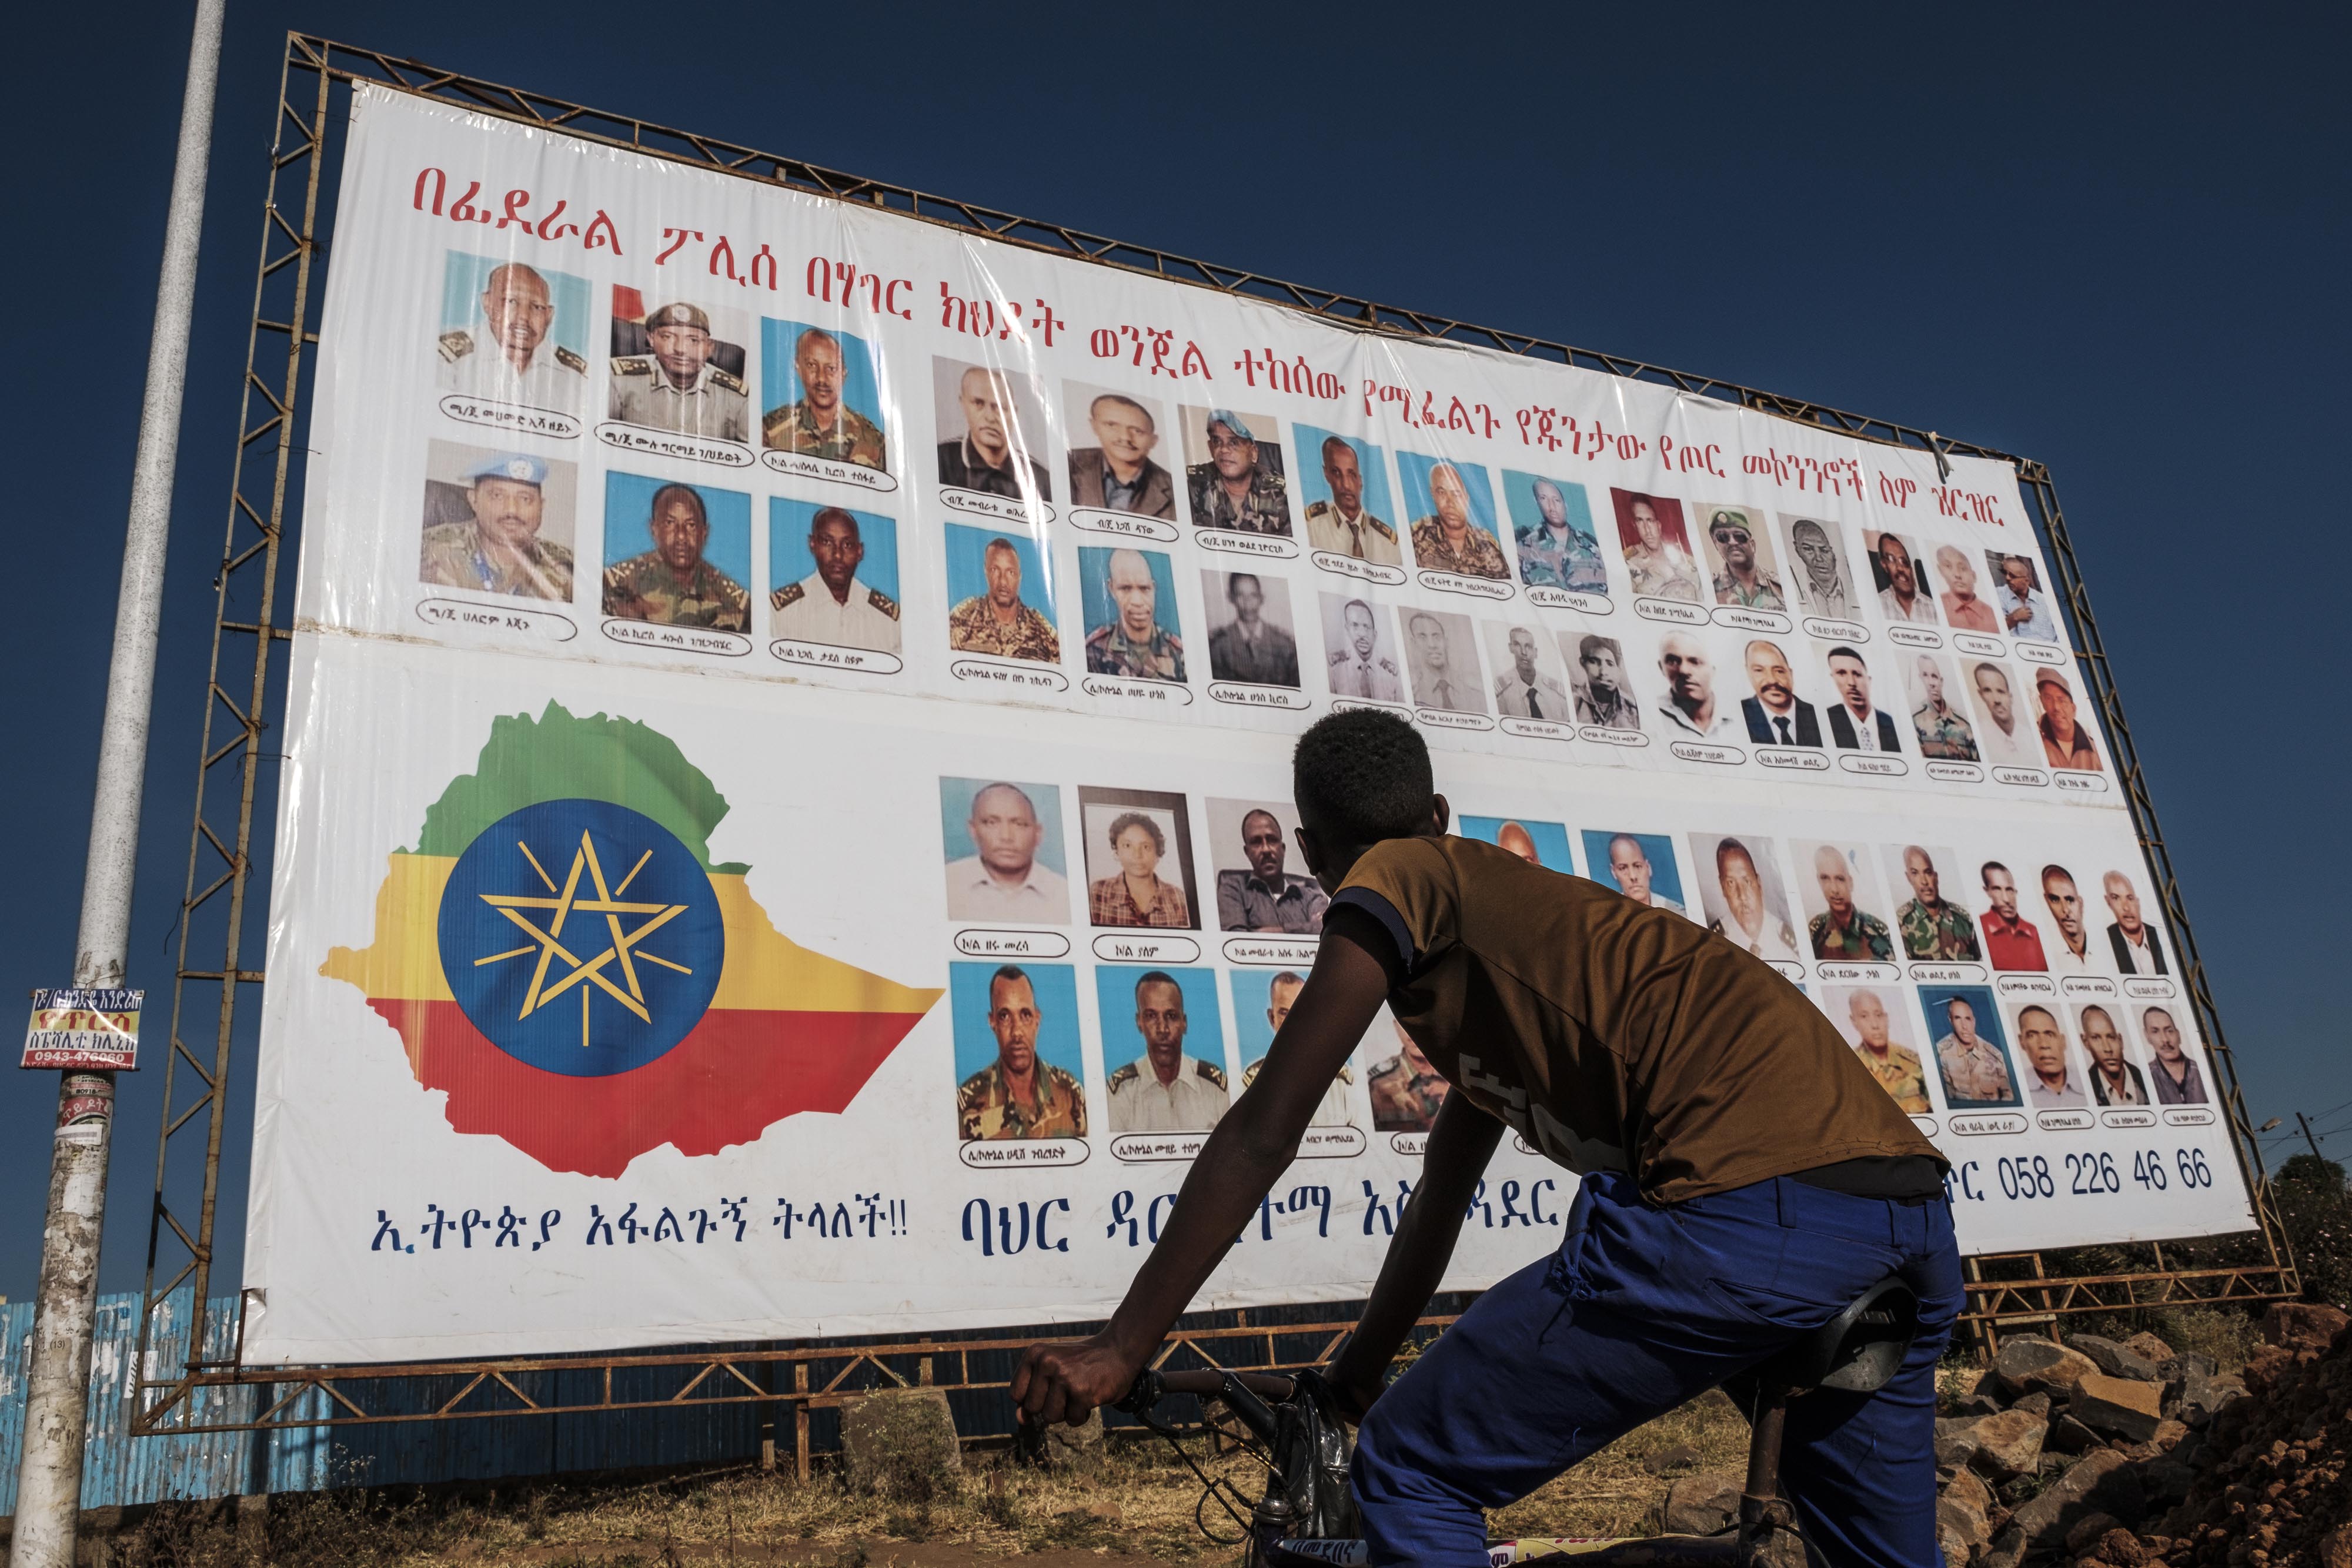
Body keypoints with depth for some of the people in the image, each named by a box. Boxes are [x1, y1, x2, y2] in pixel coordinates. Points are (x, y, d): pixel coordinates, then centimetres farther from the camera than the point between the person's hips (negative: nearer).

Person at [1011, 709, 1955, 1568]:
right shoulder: (1508, 908, 31)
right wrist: (1353, 1384, 45)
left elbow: (1261, 1137, 0)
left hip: (1749, 1205, -10)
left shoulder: (1399, 880, 6)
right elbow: (1440, 1198, 37)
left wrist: (1117, 1351, 4)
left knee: (1411, 1474, 3)